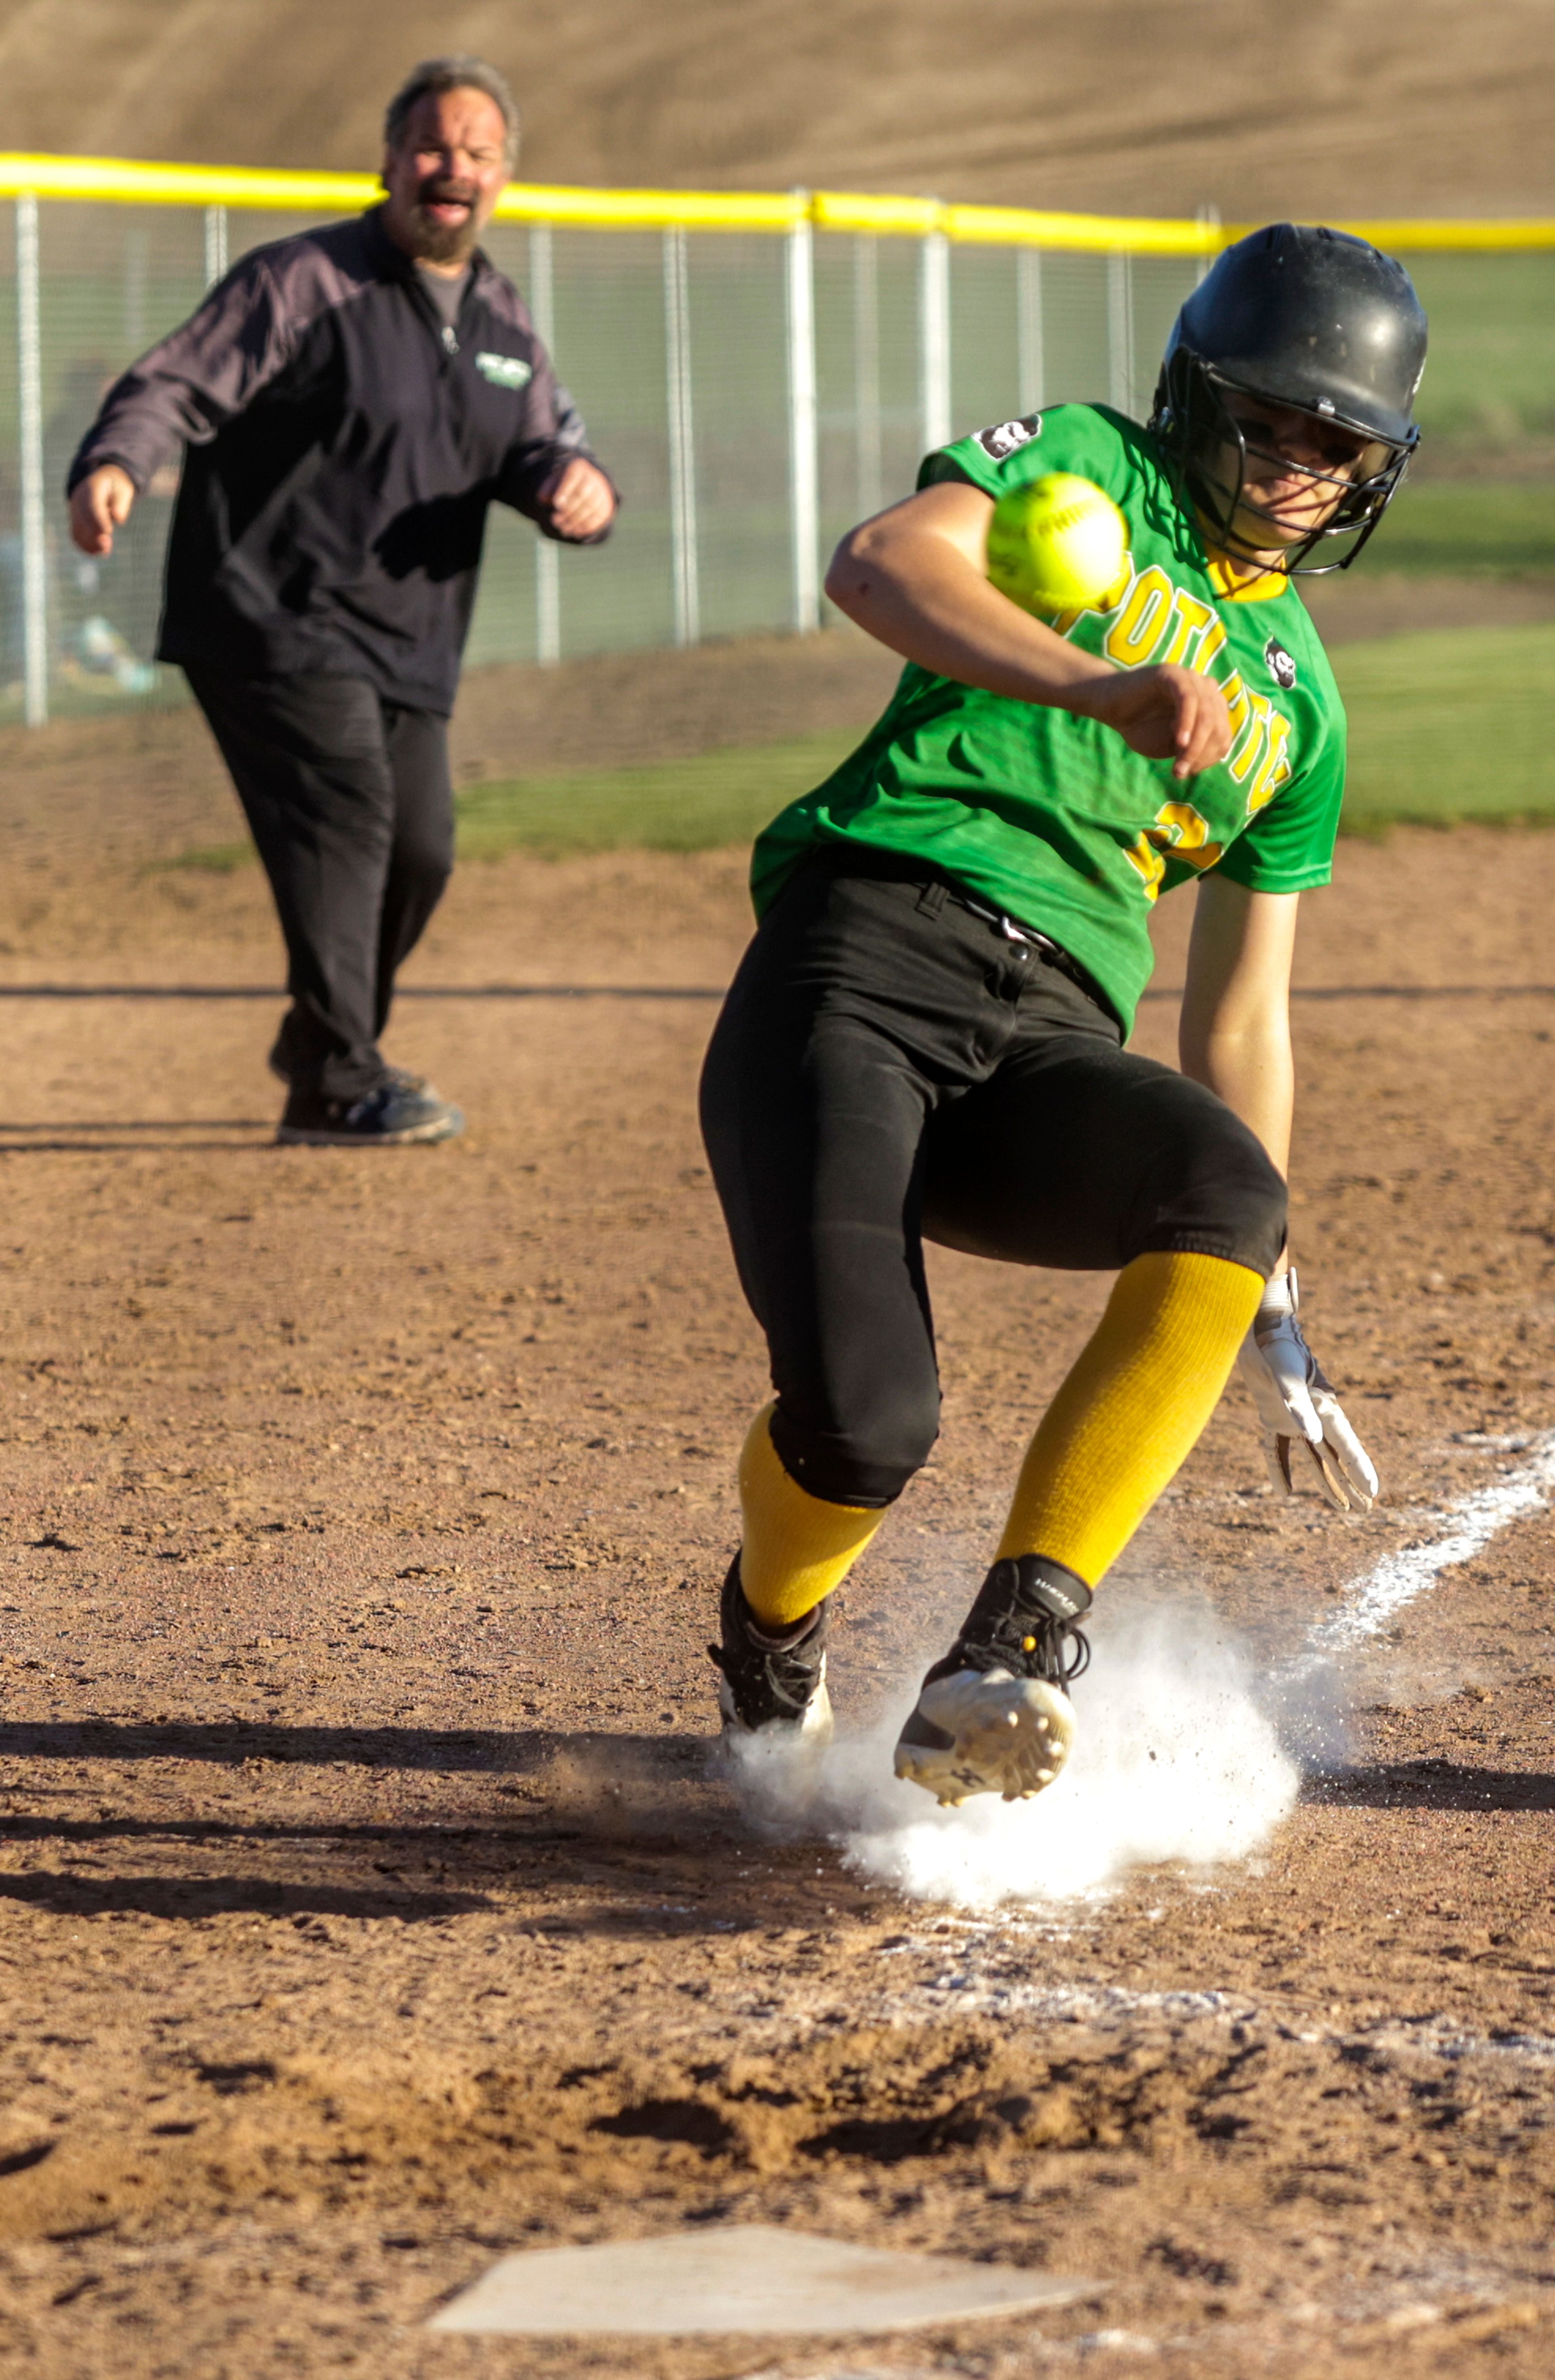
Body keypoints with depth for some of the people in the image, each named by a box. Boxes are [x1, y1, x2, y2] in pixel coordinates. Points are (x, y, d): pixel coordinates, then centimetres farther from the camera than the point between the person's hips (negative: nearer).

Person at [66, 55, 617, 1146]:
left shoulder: (503, 322, 14)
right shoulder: (301, 283, -7)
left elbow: (541, 447, 16)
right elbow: (175, 385, -15)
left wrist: (579, 487, -10)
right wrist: (114, 464, -36)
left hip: (410, 645, 7)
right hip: (275, 617, -7)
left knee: (420, 848, 7)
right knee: (344, 811, -21)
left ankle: (321, 1045, 33)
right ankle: (336, 1085, -23)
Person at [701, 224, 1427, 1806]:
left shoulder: (1299, 705, 26)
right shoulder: (1090, 474, 11)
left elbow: (1240, 1014, 30)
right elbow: (880, 566, -10)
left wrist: (1271, 1317, 25)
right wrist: (1104, 687, -26)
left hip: (1051, 1043, 5)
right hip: (863, 956, -4)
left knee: (1227, 1195, -31)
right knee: (864, 1420, -24)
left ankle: (1014, 1659, -33)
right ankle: (770, 1643, 15)